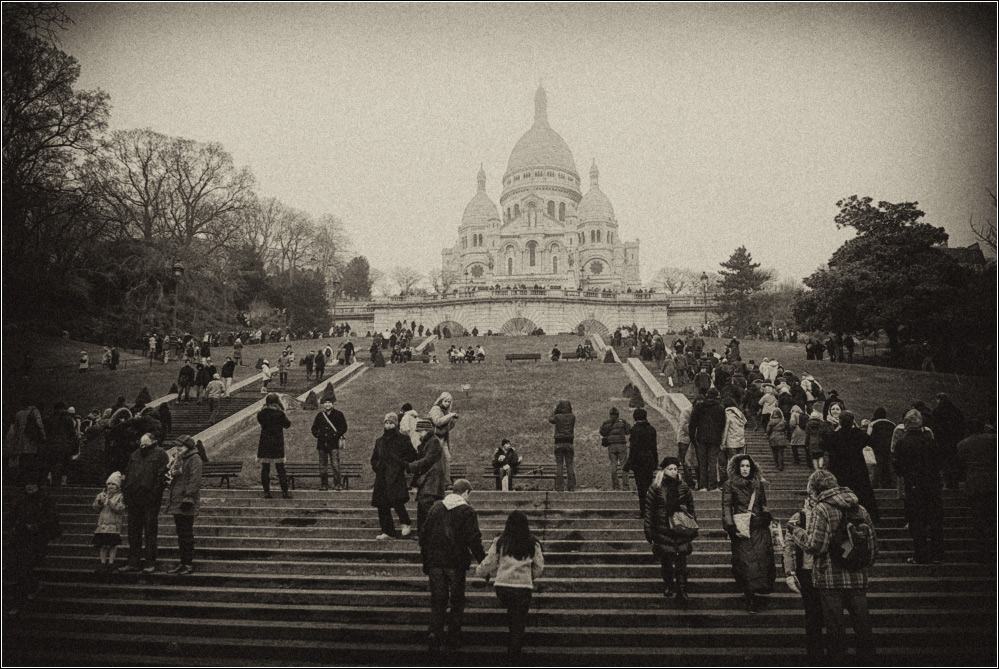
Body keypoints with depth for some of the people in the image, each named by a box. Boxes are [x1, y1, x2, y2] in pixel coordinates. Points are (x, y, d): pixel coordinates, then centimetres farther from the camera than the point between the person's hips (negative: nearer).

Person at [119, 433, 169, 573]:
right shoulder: (134, 455, 17)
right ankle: (133, 563, 17)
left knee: (150, 531, -1)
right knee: (133, 531, 10)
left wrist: (155, 493, -17)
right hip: (134, 499, 6)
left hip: (150, 499, -6)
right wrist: (125, 492, 8)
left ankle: (150, 563, 5)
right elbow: (128, 474, 19)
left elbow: (161, 476, -9)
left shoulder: (160, 454, -2)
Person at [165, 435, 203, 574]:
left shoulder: (194, 459, -9)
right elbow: (170, 477, 22)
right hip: (176, 502, 9)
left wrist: (189, 497, -23)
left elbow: (195, 479, -18)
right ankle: (182, 562, 20)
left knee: (186, 534, -5)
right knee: (180, 533, 13)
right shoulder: (178, 459, 18)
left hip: (186, 504, -9)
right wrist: (169, 472, 1)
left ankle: (189, 564, -1)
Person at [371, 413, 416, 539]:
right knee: (382, 505, 3)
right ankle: (388, 532, 12)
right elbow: (374, 459, 25)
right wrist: (377, 467, 8)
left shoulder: (403, 439, 2)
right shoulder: (379, 441, 16)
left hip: (396, 476, -5)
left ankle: (406, 523, 1)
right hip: (381, 477, 5)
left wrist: (402, 464, -6)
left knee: (396, 500, -21)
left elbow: (412, 456, 4)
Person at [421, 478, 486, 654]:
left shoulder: (435, 507, 7)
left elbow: (424, 534, 10)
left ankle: (435, 633, -6)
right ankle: (454, 640, 12)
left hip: (435, 561, 3)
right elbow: (474, 540, -10)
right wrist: (483, 563, -3)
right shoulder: (468, 512, -7)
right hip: (457, 562, -3)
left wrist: (425, 561, 17)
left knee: (437, 600, 11)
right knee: (457, 601, 10)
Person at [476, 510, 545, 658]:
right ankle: (513, 658, 6)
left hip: (502, 586, 1)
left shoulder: (499, 542, 0)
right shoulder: (533, 544, 2)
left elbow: (488, 564, 5)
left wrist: (479, 572, 25)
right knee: (519, 622, 8)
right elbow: (539, 568, 6)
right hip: (523, 587, -1)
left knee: (511, 610, 28)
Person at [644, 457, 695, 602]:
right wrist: (648, 530, -1)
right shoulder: (655, 489, -1)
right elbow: (648, 510, 1)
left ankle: (682, 590, 2)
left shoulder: (683, 488, 5)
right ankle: (668, 586, 28)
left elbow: (691, 508, 13)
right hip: (662, 531, -1)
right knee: (666, 562, 8)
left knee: (681, 562, -4)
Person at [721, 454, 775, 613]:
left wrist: (767, 521, 10)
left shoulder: (758, 484, 12)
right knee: (746, 563, -8)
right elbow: (726, 508, -3)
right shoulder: (729, 485, 1)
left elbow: (764, 505, 21)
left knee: (762, 560, -8)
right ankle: (750, 599, -4)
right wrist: (733, 528, -12)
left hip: (759, 529, 4)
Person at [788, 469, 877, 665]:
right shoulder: (860, 509, 7)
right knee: (862, 624, 13)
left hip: (830, 579, -5)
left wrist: (796, 530, -4)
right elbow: (873, 547, 11)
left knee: (835, 627, 3)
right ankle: (866, 664, 20)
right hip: (858, 578, 5)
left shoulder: (821, 510, -11)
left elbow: (814, 545, -18)